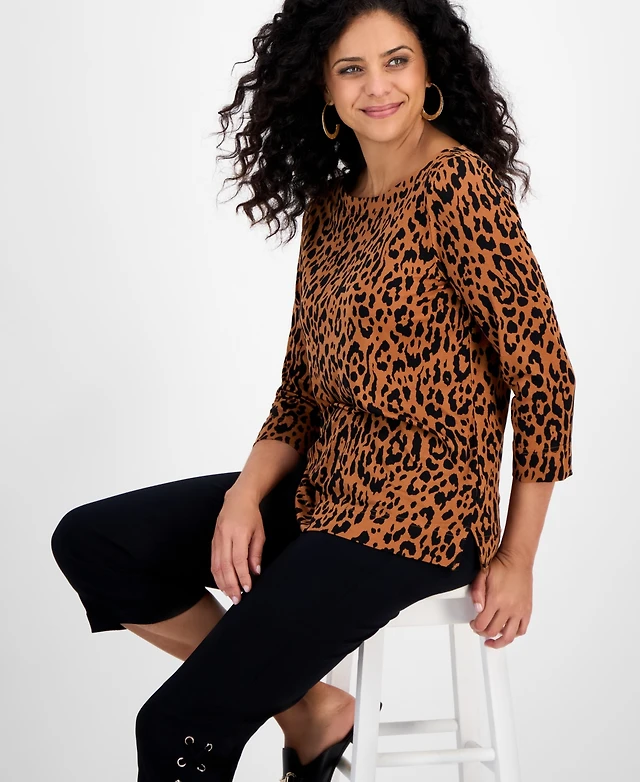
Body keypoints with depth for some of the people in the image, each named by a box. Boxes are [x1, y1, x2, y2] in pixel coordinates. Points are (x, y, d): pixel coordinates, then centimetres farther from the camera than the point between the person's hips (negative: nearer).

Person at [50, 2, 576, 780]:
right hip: (323, 489, 9)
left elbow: (544, 374, -14)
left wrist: (516, 557, -9)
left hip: (418, 516, -8)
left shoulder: (460, 185, -14)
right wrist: (247, 495, -6)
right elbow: (302, 387, 11)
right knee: (89, 541, 4)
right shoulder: (331, 204, 11)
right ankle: (308, 711, 7)